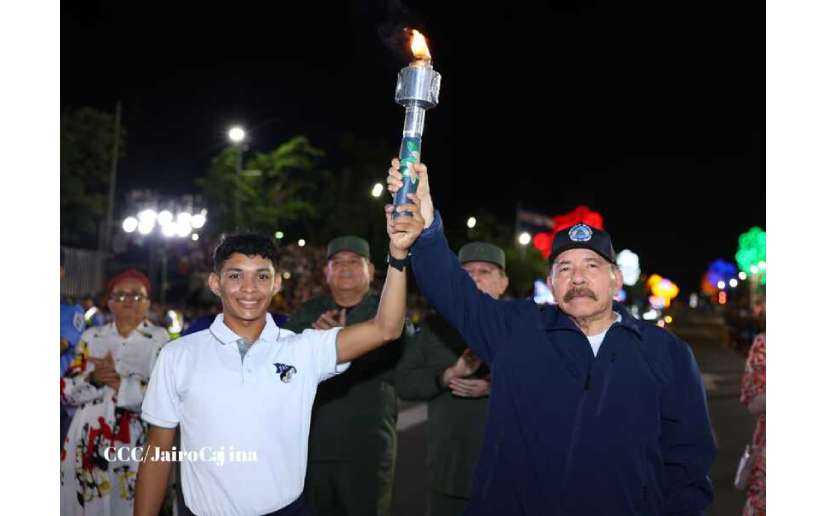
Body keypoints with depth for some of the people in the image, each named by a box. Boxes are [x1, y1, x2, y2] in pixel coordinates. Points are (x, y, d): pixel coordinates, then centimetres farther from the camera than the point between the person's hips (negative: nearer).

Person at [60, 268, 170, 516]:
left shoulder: (160, 340, -2)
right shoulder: (91, 337, 10)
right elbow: (65, 391, 5)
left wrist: (118, 381, -18)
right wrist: (93, 379, -14)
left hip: (134, 446, -3)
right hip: (87, 444, 3)